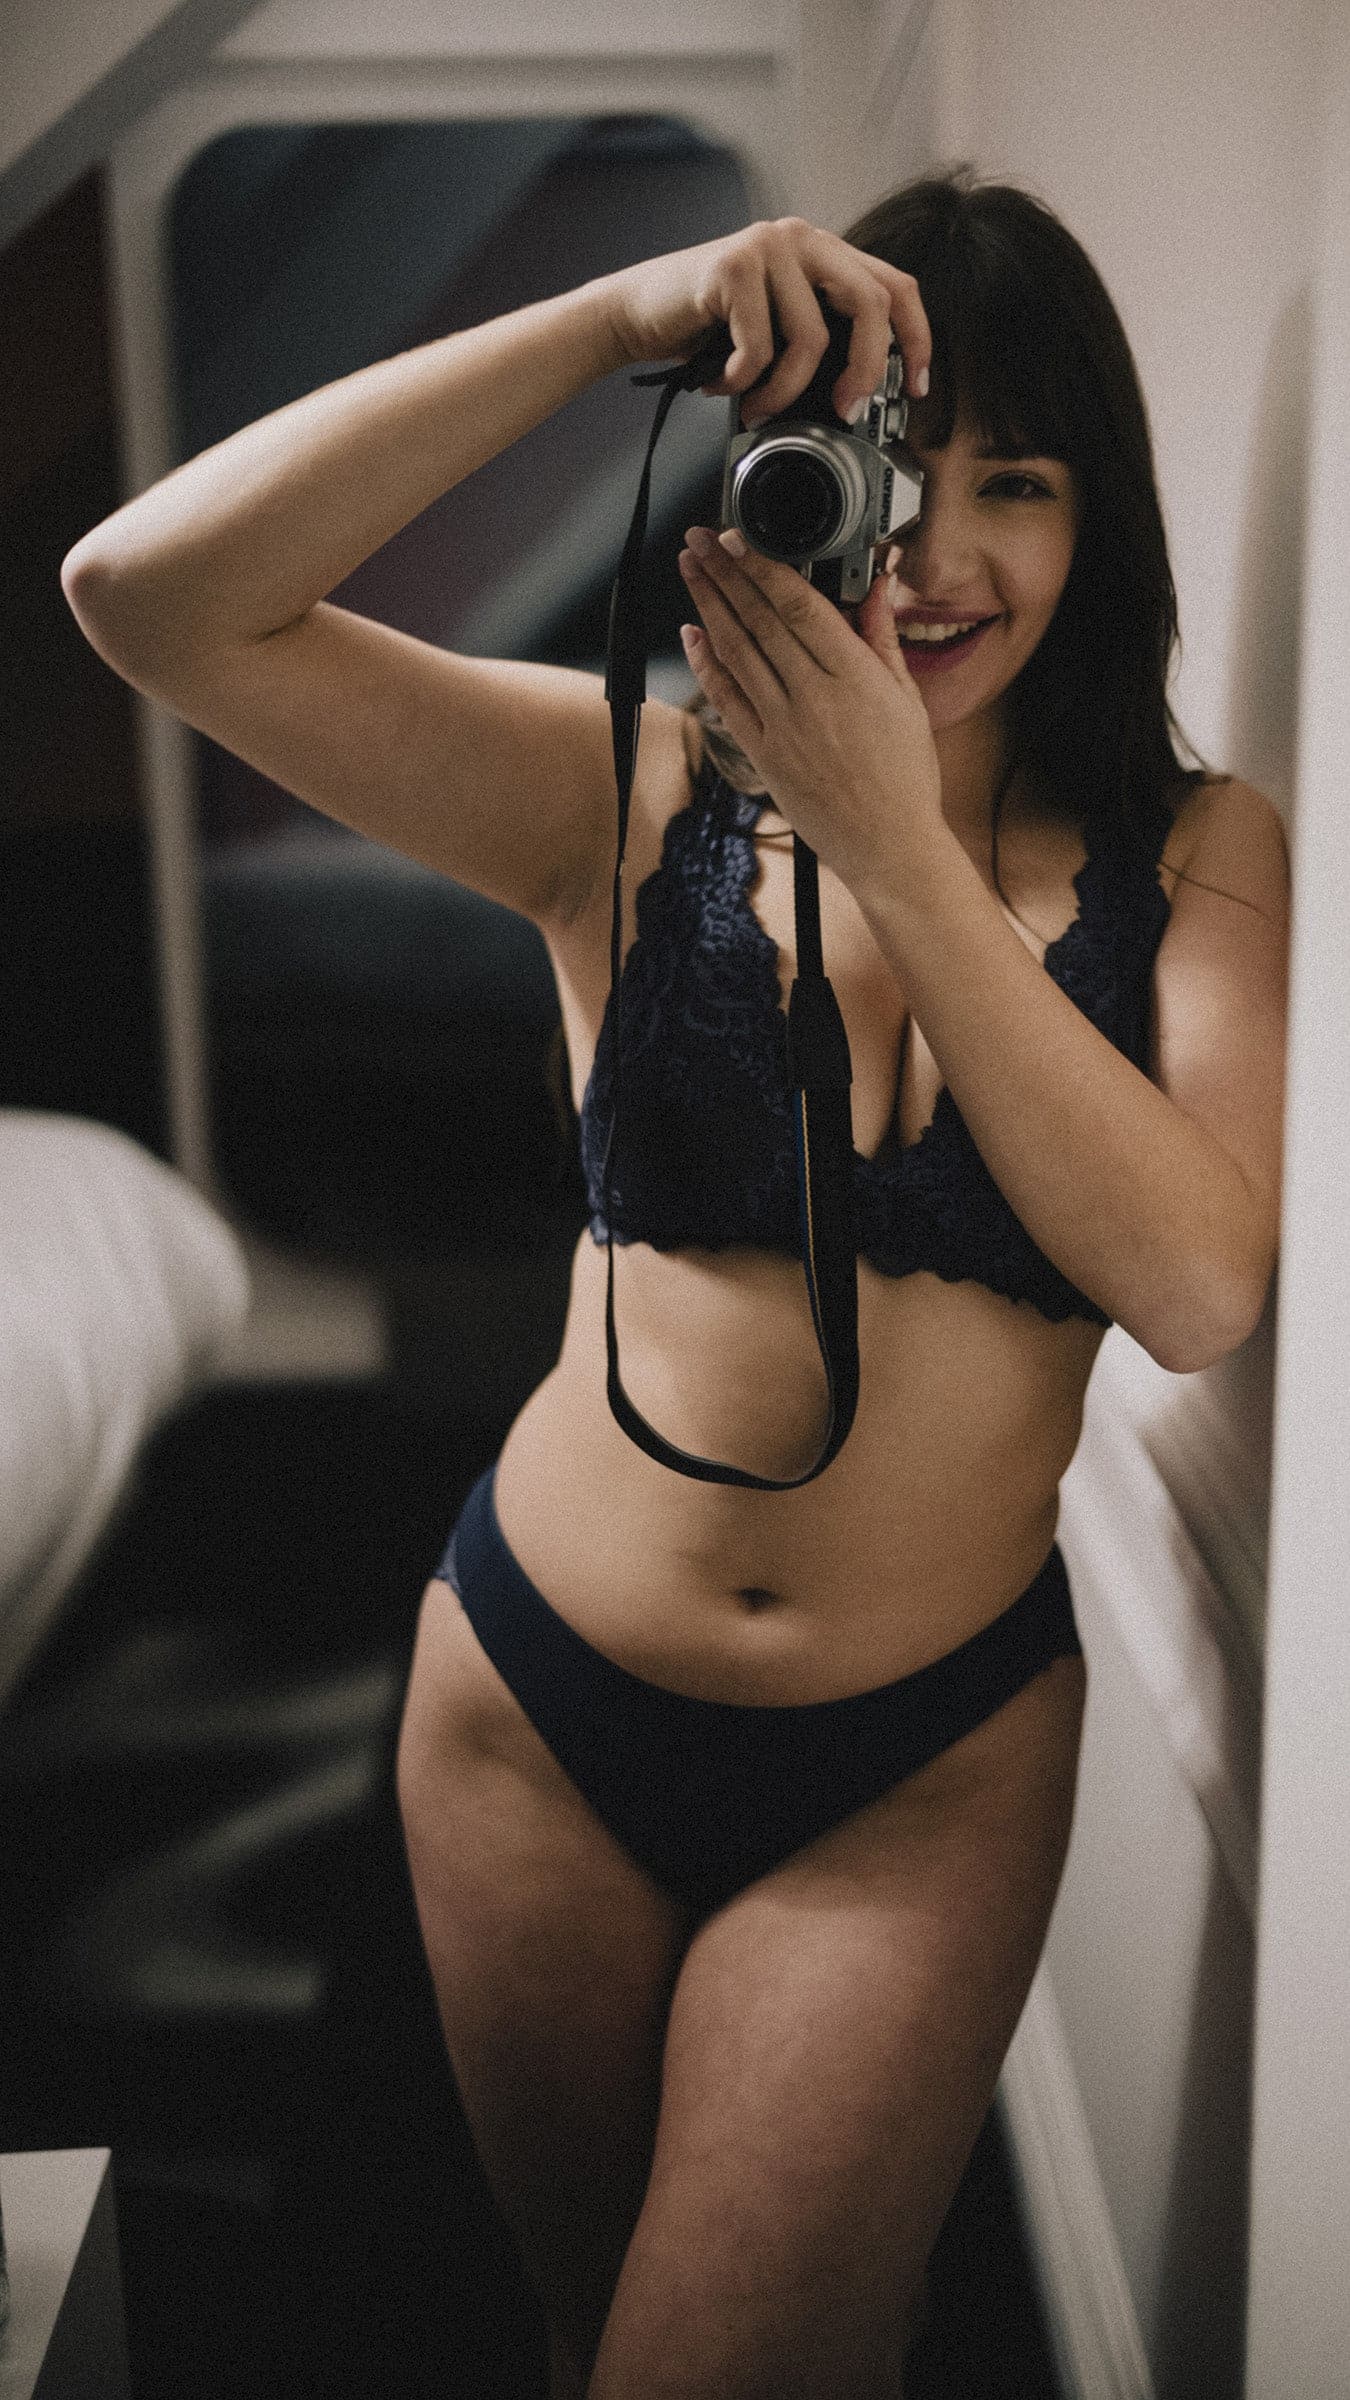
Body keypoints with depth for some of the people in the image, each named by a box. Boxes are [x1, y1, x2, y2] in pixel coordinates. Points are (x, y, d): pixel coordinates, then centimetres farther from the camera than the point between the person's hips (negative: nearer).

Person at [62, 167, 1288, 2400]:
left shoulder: (1197, 852, -5)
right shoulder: (638, 792, -8)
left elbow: (1199, 1287, -21)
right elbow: (149, 595, -19)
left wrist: (898, 847, -24)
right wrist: (622, 315, -25)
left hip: (924, 1769, -1)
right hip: (543, 1709, 1)